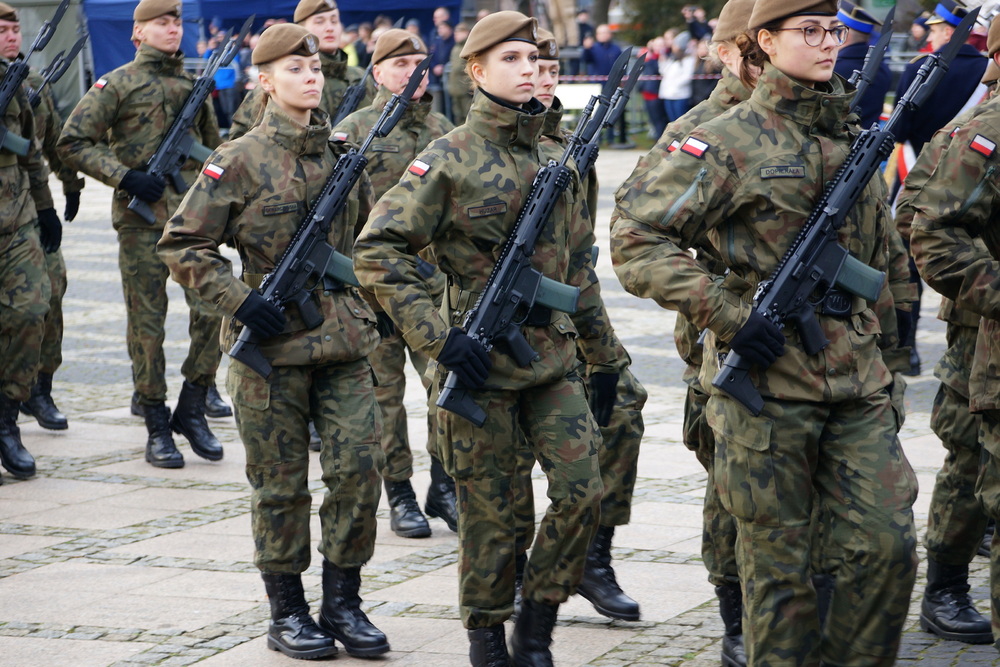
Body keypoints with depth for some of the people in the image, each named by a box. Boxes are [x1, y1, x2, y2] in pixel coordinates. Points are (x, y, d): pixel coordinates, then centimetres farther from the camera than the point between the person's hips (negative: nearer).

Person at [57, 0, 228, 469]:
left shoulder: (193, 84, 14)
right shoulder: (119, 84, 0)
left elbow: (212, 145, 28)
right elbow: (72, 142, -5)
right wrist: (125, 176, -14)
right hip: (142, 219, -4)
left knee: (213, 309, -8)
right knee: (147, 323, 1)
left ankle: (191, 408, 7)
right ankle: (156, 426, 10)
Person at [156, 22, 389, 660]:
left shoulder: (345, 153, 8)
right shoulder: (241, 161, -6)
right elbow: (181, 245, -5)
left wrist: (372, 298, 14)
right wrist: (239, 298, -14)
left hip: (345, 338, 4)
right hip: (272, 341, -4)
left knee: (360, 465, -3)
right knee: (281, 482, 4)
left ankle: (343, 602, 11)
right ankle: (287, 612, 16)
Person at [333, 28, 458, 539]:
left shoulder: (444, 131, 11)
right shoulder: (352, 131, -2)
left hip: (436, 279, 3)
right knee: (383, 390, 3)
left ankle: (443, 486, 8)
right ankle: (400, 495, 12)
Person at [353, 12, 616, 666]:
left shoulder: (558, 160, 10)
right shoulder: (450, 159, -7)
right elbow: (377, 250, -13)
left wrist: (604, 355, 18)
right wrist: (439, 336, -18)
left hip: (554, 357, 5)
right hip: (481, 363, -5)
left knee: (583, 489, -5)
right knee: (489, 510, 3)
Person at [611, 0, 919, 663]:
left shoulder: (856, 134, 13)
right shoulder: (730, 140, -7)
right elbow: (636, 236, -11)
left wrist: (883, 359, 24)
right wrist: (726, 314, -18)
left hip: (856, 382, 5)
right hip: (766, 378, -5)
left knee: (889, 545, -2)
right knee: (779, 562, 3)